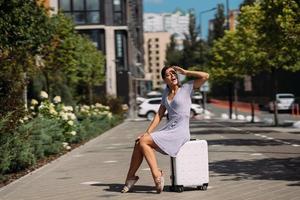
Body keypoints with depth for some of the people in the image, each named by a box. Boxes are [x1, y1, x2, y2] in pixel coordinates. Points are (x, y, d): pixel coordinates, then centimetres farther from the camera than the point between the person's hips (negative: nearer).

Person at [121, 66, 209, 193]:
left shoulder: (187, 88, 1)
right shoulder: (166, 93, 18)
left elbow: (205, 76, -11)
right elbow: (159, 115, 14)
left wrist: (185, 72, -4)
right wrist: (148, 132, 3)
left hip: (180, 132, -6)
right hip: (168, 129, 6)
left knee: (143, 141, -21)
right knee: (139, 143, -13)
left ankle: (157, 176, -17)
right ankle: (130, 178, -6)